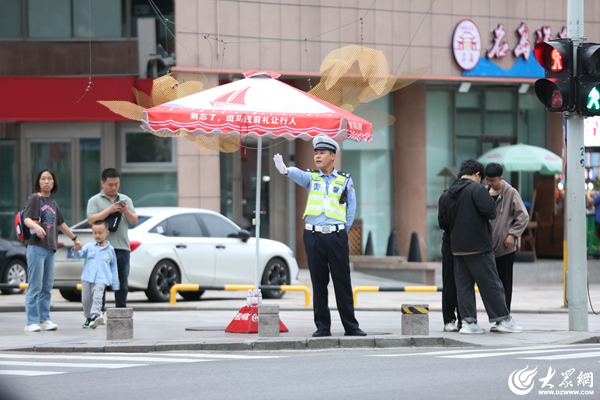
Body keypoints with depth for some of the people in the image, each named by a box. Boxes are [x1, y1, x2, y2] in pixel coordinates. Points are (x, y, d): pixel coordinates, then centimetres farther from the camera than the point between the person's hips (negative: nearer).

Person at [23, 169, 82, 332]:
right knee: (35, 286, -9)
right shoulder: (34, 199, -1)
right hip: (36, 246, -7)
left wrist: (75, 239, 40)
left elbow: (61, 224, 32)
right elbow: (27, 219, -15)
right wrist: (36, 226, -36)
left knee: (47, 286, 7)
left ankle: (45, 319, 12)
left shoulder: (53, 203, 20)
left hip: (50, 248, 7)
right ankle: (31, 322, -8)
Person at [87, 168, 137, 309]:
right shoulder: (95, 201, 6)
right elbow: (91, 220, -9)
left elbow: (134, 221, 9)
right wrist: (109, 210, -17)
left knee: (122, 284, 4)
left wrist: (126, 211, -11)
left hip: (122, 247, 3)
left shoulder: (126, 200, 17)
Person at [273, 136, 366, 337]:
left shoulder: (345, 180, 9)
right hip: (313, 236, 1)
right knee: (318, 282, 2)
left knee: (343, 282, -1)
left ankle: (351, 326, 3)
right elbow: (298, 174, -14)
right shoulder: (311, 177, 9)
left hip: (337, 236, -1)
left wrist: (343, 230, 6)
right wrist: (285, 170, -36)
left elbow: (351, 208, 14)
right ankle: (322, 326, 8)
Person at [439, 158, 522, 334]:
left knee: (464, 285, 8)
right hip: (478, 246, -7)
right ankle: (504, 319, 2)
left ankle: (468, 321, 4)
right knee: (490, 283, -1)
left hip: (457, 246, 7)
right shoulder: (476, 189, -11)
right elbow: (490, 211, -19)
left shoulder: (449, 193, 11)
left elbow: (445, 221, 18)